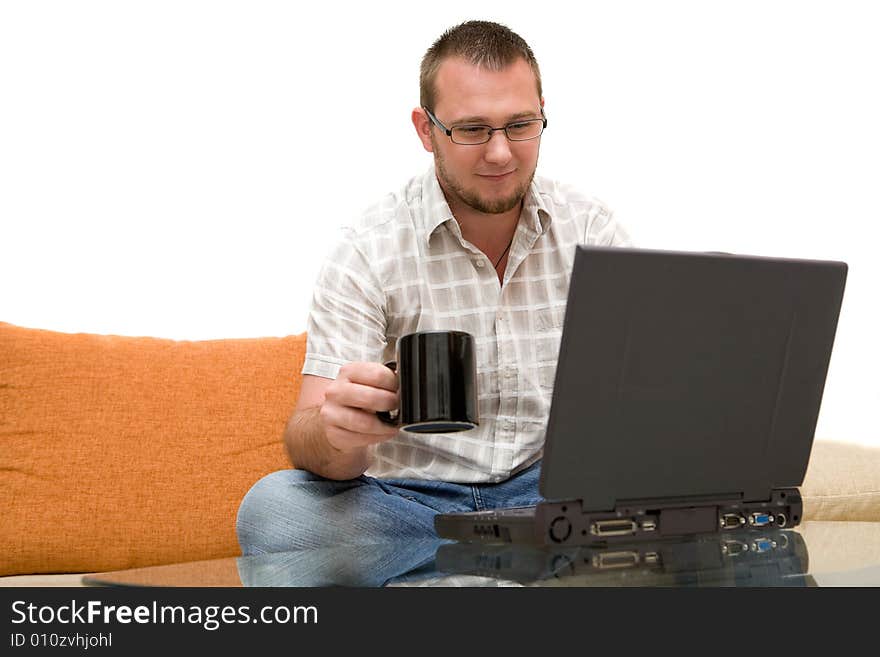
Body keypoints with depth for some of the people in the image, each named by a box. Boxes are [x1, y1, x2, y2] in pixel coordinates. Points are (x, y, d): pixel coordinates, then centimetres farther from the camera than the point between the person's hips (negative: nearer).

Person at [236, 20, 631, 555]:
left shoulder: (589, 228, 3)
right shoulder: (370, 251, -6)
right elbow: (310, 438, -13)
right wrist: (338, 433, -39)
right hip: (411, 501, 0)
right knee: (271, 507, -31)